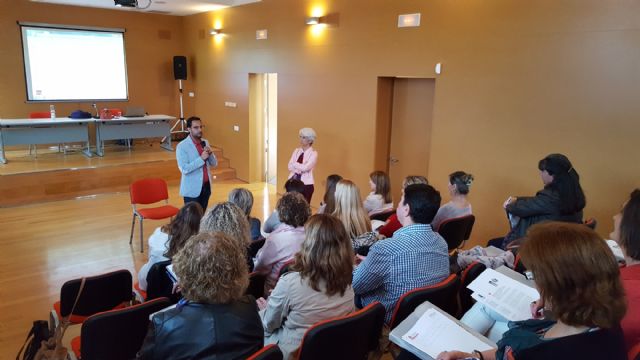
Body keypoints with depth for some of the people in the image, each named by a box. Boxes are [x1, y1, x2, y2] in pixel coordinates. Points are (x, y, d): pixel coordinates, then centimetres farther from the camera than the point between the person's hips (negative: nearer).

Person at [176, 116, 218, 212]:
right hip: (192, 189, -6)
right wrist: (201, 158, -24)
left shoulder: (205, 142, 7)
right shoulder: (182, 146, -12)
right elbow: (184, 169, -21)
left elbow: (214, 164, 10)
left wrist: (210, 154, -10)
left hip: (206, 186, 6)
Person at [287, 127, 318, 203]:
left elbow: (305, 168, -19)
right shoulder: (297, 151, 8)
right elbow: (290, 167, 0)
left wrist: (294, 163, -5)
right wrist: (300, 169, -15)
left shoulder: (313, 153, -7)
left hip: (306, 185, -4)